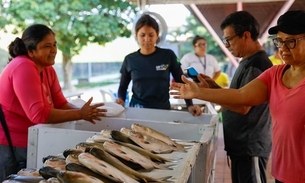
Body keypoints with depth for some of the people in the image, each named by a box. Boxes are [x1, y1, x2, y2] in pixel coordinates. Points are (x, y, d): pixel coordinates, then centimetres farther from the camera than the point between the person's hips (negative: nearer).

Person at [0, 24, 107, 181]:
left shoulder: (48, 69, 6)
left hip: (28, 142, 9)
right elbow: (38, 114, -30)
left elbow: (60, 104, 3)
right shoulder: (24, 68, -22)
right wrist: (79, 114, -28)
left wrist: (83, 112, -16)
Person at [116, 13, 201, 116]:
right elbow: (123, 87, 12)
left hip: (163, 110, 0)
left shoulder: (168, 56, -1)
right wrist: (121, 100, -8)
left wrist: (190, 105, -9)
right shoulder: (130, 60, 2)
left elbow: (182, 83, 4)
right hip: (136, 110, 1)